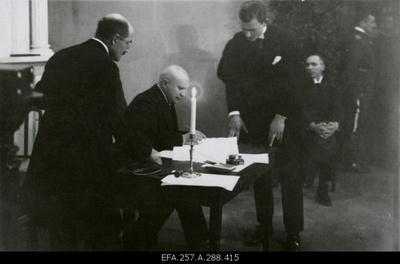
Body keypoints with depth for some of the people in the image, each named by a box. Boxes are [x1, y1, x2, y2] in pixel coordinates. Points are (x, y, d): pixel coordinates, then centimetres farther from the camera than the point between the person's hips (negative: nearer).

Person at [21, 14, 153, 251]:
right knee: (104, 235, 7)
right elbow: (120, 121, -13)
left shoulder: (61, 57, 6)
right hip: (87, 163, -7)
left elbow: (40, 99, 13)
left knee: (62, 235, 18)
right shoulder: (105, 66, -15)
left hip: (52, 157, 8)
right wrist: (146, 152, -1)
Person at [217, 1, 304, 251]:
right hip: (252, 117, 3)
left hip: (284, 117, -2)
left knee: (290, 174, 0)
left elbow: (291, 80, -12)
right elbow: (229, 76, -4)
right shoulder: (237, 42, -1)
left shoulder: (285, 39, -9)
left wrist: (281, 117, -16)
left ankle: (293, 230, 11)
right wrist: (234, 112, -16)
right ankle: (264, 223, 23)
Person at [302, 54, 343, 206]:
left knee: (328, 143, -30)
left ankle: (323, 190, -16)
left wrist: (335, 124, -23)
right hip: (307, 127, -1)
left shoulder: (331, 85, 12)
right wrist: (313, 125, -24)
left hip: (328, 127, 1)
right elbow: (301, 108, -5)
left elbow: (337, 108, 1)